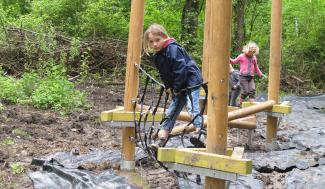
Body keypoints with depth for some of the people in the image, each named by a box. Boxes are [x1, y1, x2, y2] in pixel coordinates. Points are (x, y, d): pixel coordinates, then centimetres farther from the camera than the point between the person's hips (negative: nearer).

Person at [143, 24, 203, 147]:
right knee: (173, 108, 12)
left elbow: (180, 69, -25)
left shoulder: (173, 49, -22)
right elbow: (163, 74, 16)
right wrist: (168, 87, 3)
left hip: (191, 81, -9)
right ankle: (164, 133, 20)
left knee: (192, 107, -18)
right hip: (177, 86, 9)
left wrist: (177, 88, -19)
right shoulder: (157, 57, 6)